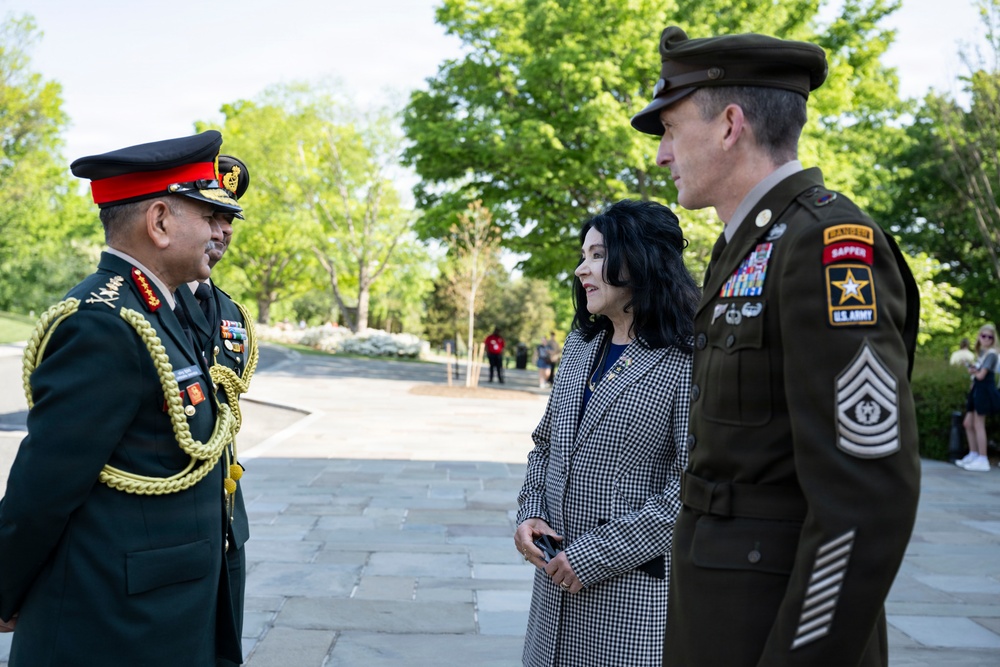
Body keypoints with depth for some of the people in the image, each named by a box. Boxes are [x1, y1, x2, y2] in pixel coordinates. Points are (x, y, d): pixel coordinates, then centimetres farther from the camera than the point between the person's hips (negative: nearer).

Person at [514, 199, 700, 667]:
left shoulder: (686, 359, -14)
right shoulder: (582, 345, 9)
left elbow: (695, 487, -19)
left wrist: (597, 555, -17)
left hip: (636, 585, -6)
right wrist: (530, 512, 0)